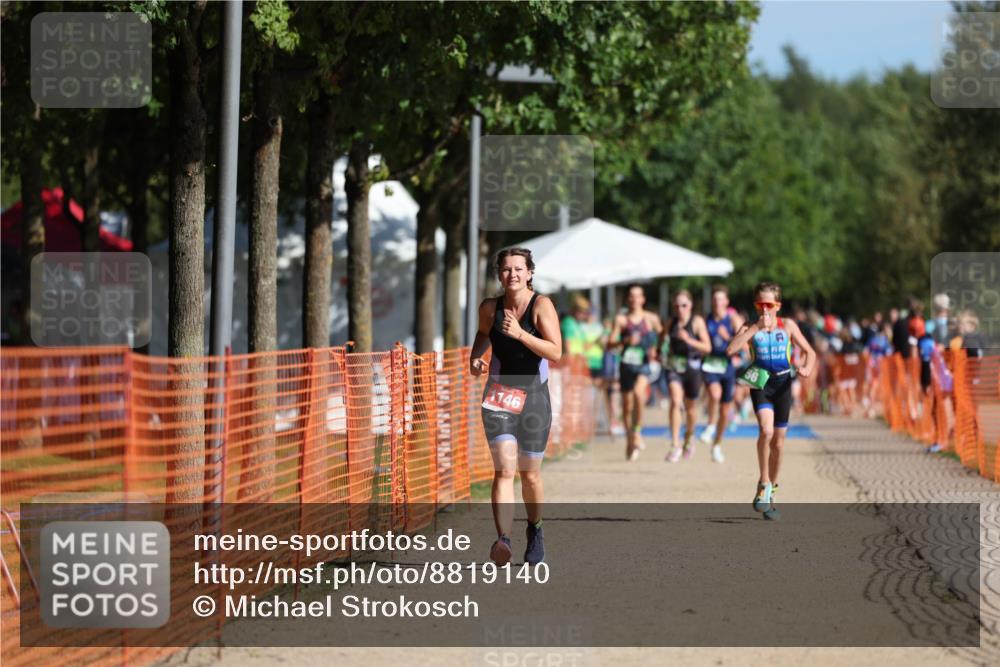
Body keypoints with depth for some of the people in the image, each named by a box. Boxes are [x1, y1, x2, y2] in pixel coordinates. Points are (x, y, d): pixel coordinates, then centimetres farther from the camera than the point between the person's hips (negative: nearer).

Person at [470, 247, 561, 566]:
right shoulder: (490, 308, 0)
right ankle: (502, 540, -27)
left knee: (530, 473, 12)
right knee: (504, 470, -15)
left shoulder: (541, 305, -11)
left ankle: (535, 530, 38)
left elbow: (556, 352, -20)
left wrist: (521, 334, -30)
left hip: (533, 396, -1)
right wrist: (475, 356, 4)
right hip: (498, 395, 1)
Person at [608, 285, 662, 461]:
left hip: (643, 364, -2)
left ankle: (636, 432, -17)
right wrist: (625, 341, -20)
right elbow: (610, 343, -4)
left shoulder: (651, 319, 5)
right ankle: (629, 440, 24)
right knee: (627, 405, 7)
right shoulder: (621, 319, 3)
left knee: (638, 392, -29)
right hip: (626, 364, 2)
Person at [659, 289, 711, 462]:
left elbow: (707, 347, -10)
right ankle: (675, 446, -23)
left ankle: (688, 440, 40)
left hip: (692, 367, -1)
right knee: (675, 401, -20)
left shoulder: (697, 322, -4)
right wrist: (662, 352, 4)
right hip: (674, 367, 1)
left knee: (690, 407, 14)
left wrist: (689, 340, -23)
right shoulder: (671, 323, 6)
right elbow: (663, 341, 23)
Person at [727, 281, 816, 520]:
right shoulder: (750, 328, -3)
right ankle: (764, 483, -11)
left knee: (778, 442, 8)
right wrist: (756, 328, -20)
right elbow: (731, 349, -20)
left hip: (782, 384, 2)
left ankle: (771, 491, 24)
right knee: (766, 430, -26)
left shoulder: (787, 326, 1)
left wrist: (807, 368, -18)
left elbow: (810, 351, 4)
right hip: (760, 383, -2)